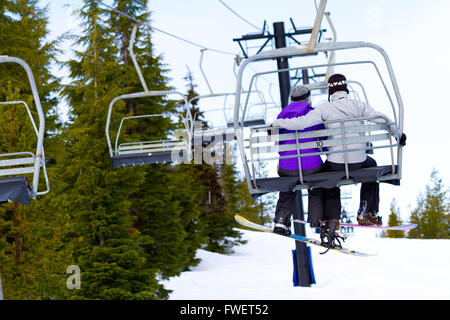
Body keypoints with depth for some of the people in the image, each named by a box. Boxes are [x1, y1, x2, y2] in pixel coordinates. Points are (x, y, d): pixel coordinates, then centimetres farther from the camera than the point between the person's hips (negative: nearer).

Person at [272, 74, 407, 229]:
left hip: (336, 165, -1)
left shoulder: (324, 108, -7)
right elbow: (382, 119, -5)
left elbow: (301, 123, -16)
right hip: (358, 162, 2)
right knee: (371, 165, 36)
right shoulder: (357, 105, -2)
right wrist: (398, 134, 12)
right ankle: (370, 213, 33)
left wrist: (276, 123, -2)